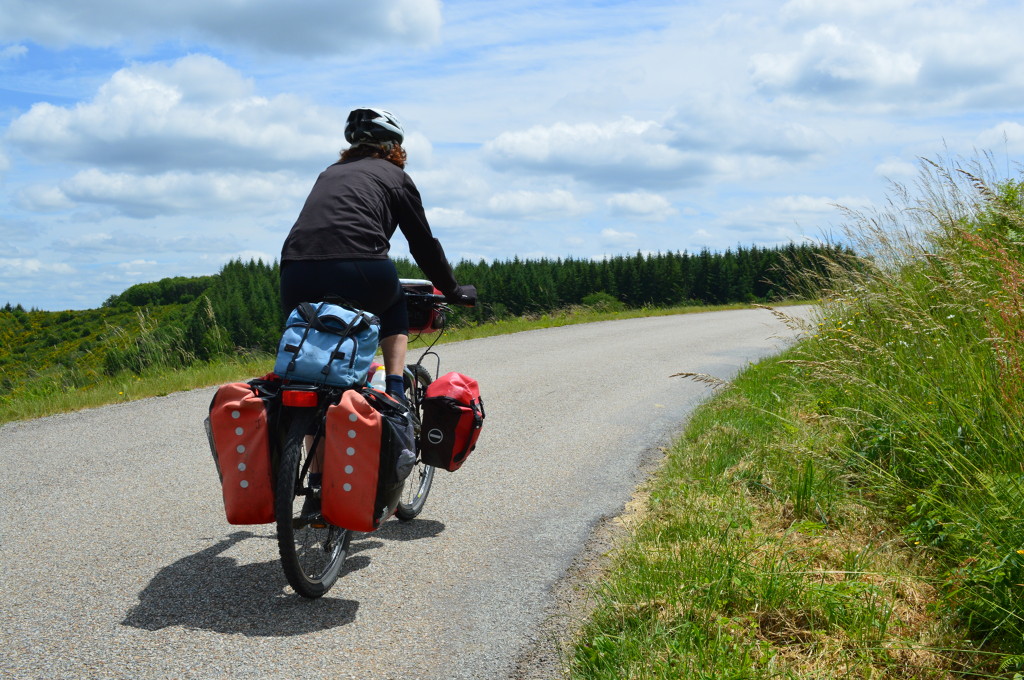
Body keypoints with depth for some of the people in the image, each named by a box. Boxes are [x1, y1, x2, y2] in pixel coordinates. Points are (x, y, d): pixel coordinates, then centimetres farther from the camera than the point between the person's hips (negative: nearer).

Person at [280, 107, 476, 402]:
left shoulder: (328, 174, 33)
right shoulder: (395, 175, 20)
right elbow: (423, 242, 19)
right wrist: (452, 290, 31)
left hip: (295, 280, 3)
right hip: (359, 271, -3)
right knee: (395, 302, 29)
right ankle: (395, 393, 14)